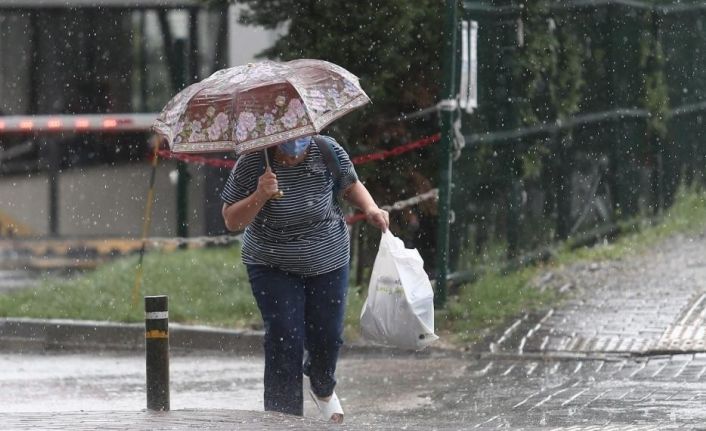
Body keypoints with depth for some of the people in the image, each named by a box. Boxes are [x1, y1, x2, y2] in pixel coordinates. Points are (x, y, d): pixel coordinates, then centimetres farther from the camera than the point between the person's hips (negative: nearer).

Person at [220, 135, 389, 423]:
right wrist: (260, 196, -31)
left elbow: (350, 185, 6)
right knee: (284, 342, -12)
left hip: (328, 264, 2)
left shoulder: (328, 153, -14)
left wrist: (370, 209, -14)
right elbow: (231, 221, -14)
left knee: (327, 336, 10)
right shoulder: (250, 165, -19)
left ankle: (323, 389, 43)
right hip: (274, 268, -2)